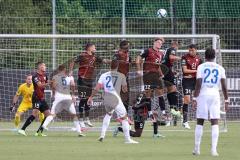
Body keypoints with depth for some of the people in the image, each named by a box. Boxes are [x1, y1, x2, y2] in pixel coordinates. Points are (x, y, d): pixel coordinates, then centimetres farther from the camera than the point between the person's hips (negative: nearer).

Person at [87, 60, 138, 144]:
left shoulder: (104, 75, 6)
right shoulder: (121, 76, -1)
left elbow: (97, 88, 2)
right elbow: (125, 89, 7)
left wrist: (91, 97, 10)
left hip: (106, 99, 4)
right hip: (115, 99, -4)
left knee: (108, 114, 31)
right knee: (124, 118, 3)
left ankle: (102, 134, 21)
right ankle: (127, 139, -2)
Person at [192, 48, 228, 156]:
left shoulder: (201, 67, -1)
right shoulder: (220, 68, 5)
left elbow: (198, 84, -8)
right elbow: (224, 86, 2)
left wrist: (194, 99, -8)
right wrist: (226, 101, 8)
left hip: (203, 95, -1)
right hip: (215, 95, 1)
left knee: (200, 122, 9)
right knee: (215, 123, -1)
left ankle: (197, 149, 11)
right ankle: (214, 149, -12)